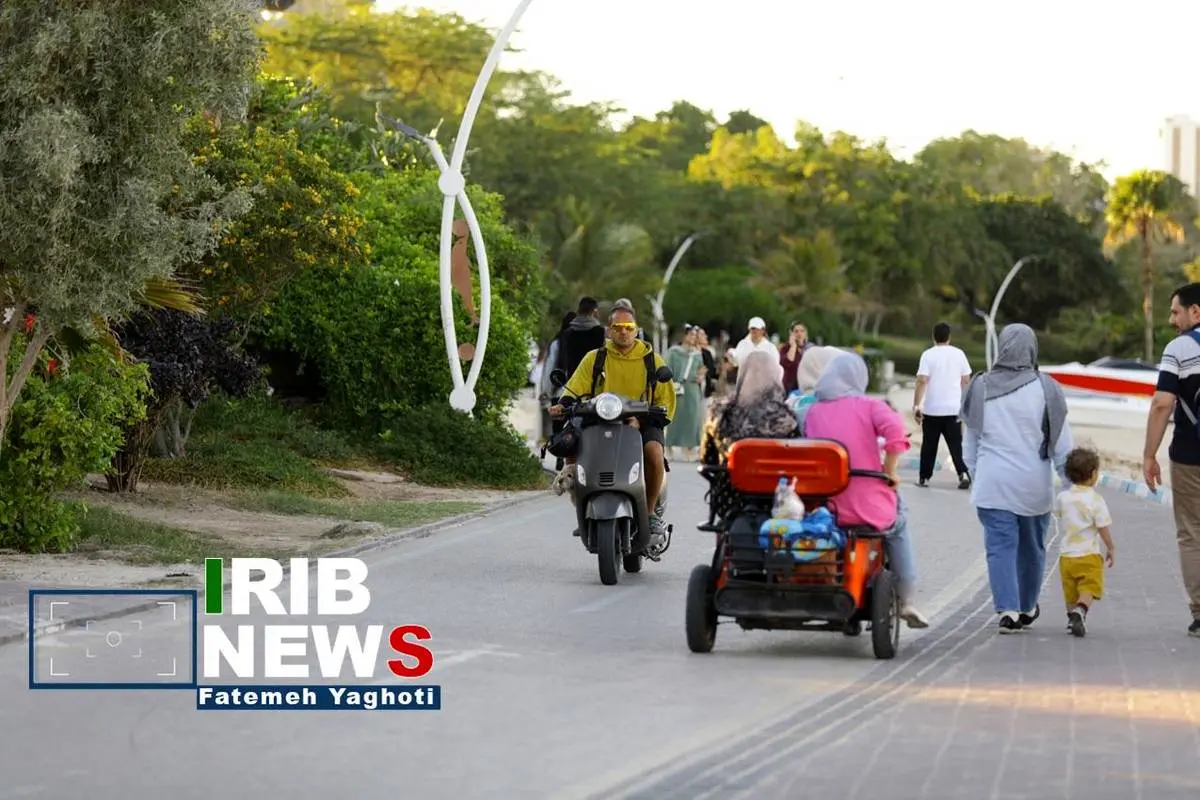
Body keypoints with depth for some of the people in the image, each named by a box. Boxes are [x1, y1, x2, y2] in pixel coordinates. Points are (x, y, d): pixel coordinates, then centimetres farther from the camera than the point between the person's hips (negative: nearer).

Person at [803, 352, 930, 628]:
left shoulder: (813, 412, 5)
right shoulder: (869, 406, -4)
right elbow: (895, 431, -21)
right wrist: (890, 472, -10)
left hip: (827, 508, 3)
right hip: (871, 509, -3)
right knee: (898, 524, 32)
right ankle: (907, 602, 31)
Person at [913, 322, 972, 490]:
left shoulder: (928, 355, -7)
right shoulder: (959, 354, 4)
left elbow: (922, 381, -14)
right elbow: (966, 380, 8)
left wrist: (916, 405, -11)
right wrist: (964, 403, 20)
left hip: (932, 409, -2)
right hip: (954, 408, 2)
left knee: (929, 445, 9)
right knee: (955, 444, 3)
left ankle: (924, 477, 16)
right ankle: (963, 474, -13)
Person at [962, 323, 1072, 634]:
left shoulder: (980, 388, 1)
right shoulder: (1044, 389, -7)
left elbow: (970, 443, 10)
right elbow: (1062, 445, -3)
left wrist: (976, 475, 21)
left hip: (992, 484, 0)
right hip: (1034, 486, 0)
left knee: (1000, 547, -1)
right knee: (1031, 548, 16)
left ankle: (1007, 609, -15)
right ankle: (1027, 608, 31)